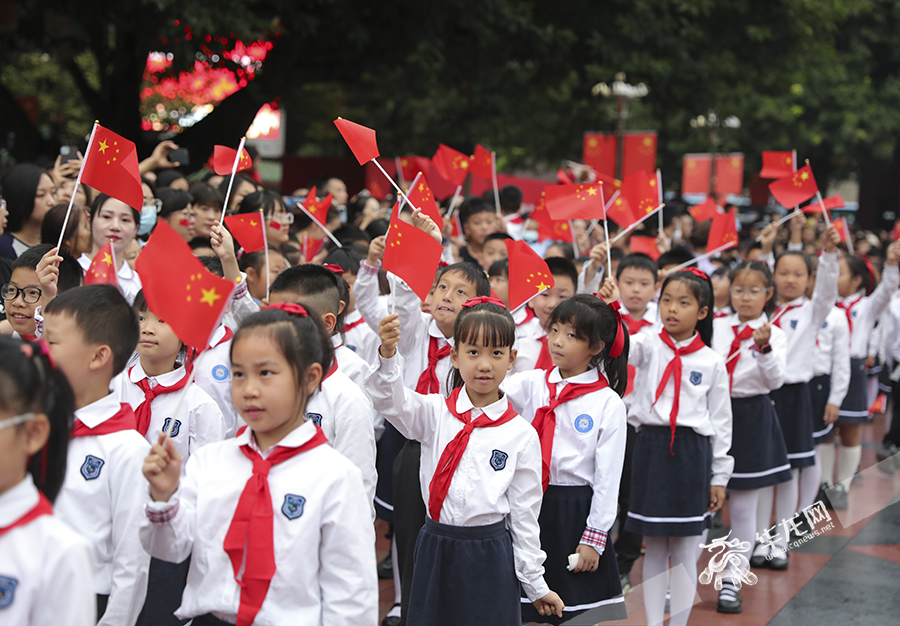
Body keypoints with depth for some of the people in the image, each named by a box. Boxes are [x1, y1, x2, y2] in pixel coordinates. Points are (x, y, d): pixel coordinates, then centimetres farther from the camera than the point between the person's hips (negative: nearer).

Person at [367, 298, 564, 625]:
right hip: (434, 551, 1)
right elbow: (391, 400, -19)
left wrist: (536, 585, 6)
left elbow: (524, 513, 3)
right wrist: (388, 353, -39)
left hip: (490, 557, -1)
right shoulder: (436, 413, 0)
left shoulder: (522, 435, -2)